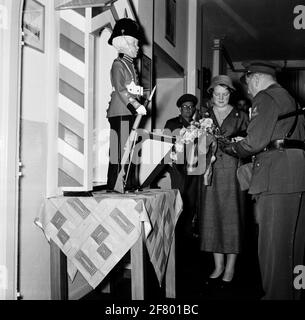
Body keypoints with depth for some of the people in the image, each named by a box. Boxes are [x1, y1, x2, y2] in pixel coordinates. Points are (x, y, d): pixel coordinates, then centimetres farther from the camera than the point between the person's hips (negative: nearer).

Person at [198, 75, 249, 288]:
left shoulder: (240, 116, 8)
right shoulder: (204, 116, 12)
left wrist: (240, 142, -14)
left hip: (232, 170, -2)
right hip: (211, 172, 2)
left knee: (231, 217, -2)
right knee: (212, 217, 3)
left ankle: (230, 269, 7)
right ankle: (218, 267, 14)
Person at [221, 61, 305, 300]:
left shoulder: (265, 97, -4)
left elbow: (255, 141, -15)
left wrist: (231, 148, 4)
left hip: (276, 177, -10)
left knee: (273, 244, -4)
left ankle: (277, 295, 1)